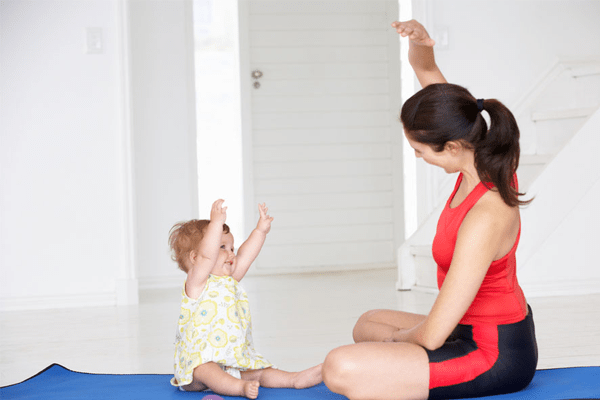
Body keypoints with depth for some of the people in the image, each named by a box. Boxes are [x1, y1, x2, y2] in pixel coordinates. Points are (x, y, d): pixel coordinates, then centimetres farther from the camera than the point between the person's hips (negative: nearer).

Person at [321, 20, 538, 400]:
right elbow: (427, 72, 3)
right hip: (501, 334, 10)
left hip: (495, 359, -10)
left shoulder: (484, 220, -32)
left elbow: (432, 336, -27)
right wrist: (420, 44, -19)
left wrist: (399, 337, -4)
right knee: (368, 324, 31)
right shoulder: (486, 161, -6)